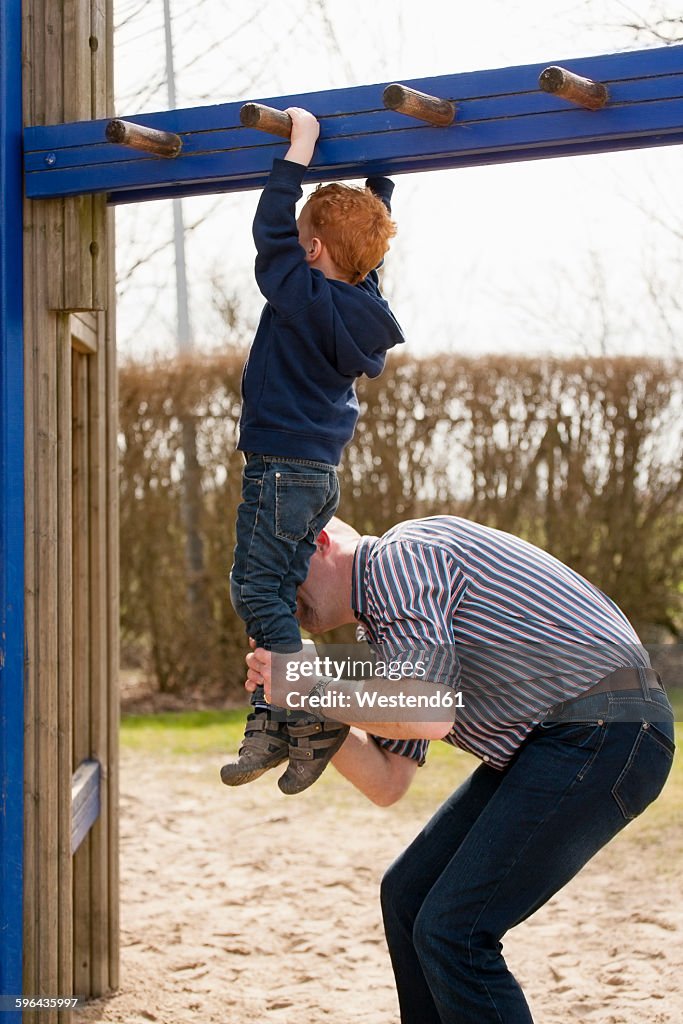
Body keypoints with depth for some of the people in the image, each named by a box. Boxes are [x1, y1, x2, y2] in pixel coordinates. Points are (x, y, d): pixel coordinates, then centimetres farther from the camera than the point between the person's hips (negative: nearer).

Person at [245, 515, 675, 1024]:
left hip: (605, 733, -11)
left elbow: (429, 715, -23)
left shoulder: (397, 558, -10)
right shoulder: (389, 635, 21)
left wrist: (315, 689, -9)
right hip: (546, 744, 11)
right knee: (408, 896, 14)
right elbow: (388, 782, 18)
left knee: (453, 931, -13)